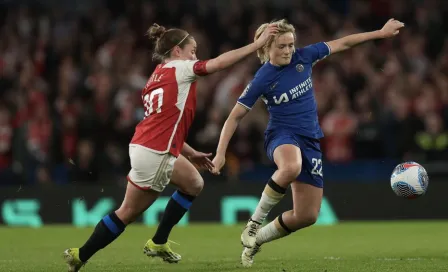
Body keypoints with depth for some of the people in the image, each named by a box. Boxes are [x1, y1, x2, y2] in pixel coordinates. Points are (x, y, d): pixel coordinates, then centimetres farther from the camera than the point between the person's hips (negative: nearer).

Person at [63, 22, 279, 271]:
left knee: (194, 184, 20)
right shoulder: (179, 69, -5)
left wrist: (191, 154, 24)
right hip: (153, 155, -9)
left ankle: (158, 243, 20)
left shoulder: (160, 76, 19)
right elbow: (220, 62, -13)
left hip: (161, 152, 9)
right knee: (129, 212, 1)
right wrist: (258, 43, -7)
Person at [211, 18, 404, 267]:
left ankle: (256, 239, 23)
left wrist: (381, 33, 9)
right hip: (282, 135, -5)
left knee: (307, 216, 1)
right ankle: (256, 221, -26)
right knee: (291, 167, -45)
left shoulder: (303, 57, -2)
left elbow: (343, 43, 8)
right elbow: (235, 117, -5)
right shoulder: (262, 79, -11)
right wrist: (221, 153, -10)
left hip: (310, 140, 5)